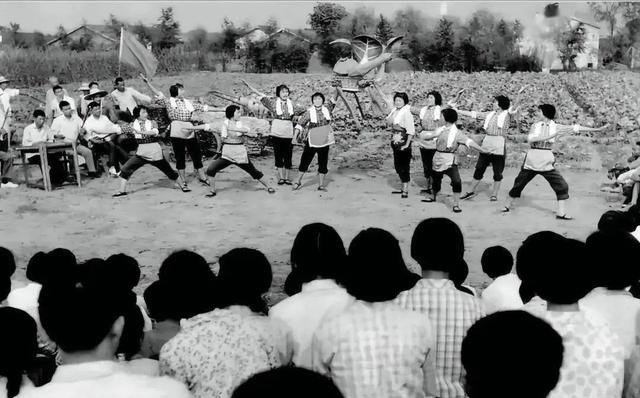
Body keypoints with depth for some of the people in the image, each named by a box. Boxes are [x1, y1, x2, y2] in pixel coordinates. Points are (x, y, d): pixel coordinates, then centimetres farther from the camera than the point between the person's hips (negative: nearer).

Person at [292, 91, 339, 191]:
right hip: (311, 141, -2)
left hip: (324, 141, 2)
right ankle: (299, 182, 15)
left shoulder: (327, 109, 4)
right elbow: (300, 123, -4)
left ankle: (321, 184, 16)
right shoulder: (309, 112, -4)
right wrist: (296, 134, -14)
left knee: (323, 163, 7)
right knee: (304, 161, 1)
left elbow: (333, 101, 7)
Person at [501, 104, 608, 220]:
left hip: (547, 162, 0)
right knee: (519, 183, 10)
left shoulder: (555, 127, 4)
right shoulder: (535, 125, 5)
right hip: (531, 160, 0)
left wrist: (597, 129, -3)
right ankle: (510, 205, 30)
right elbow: (530, 139, -13)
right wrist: (550, 136, -22)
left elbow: (576, 128, 0)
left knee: (562, 186, -8)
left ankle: (561, 212, -3)